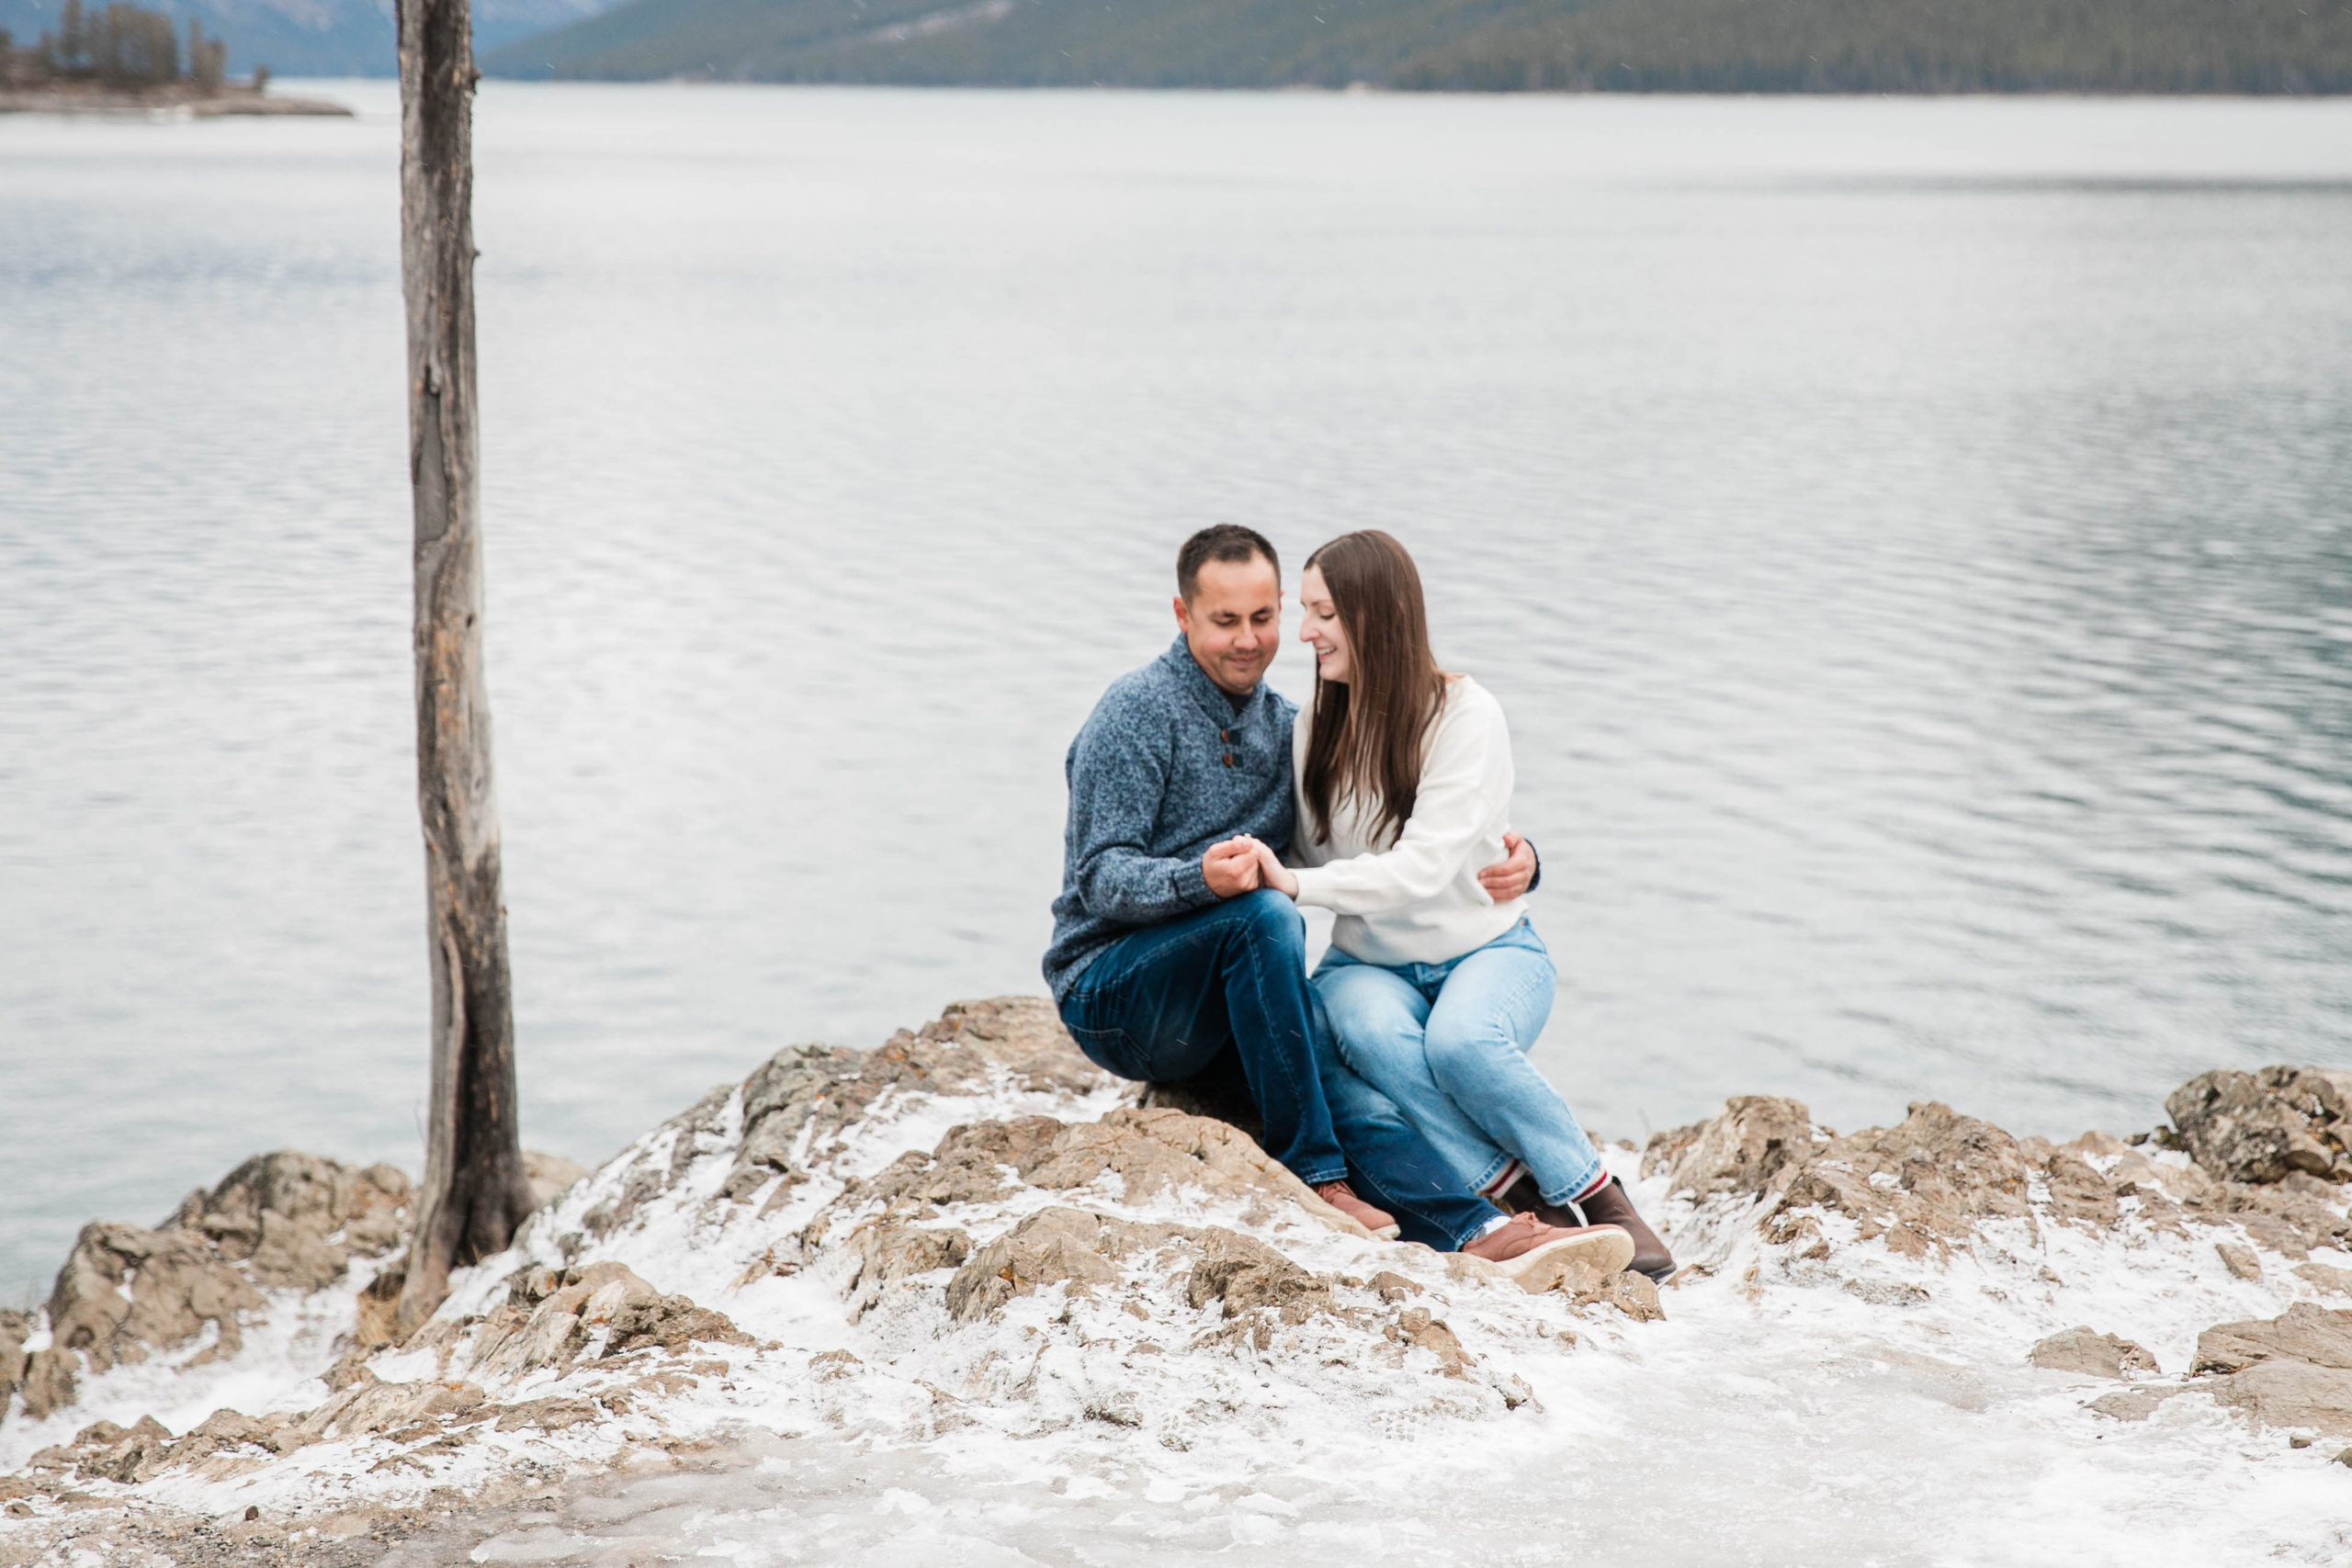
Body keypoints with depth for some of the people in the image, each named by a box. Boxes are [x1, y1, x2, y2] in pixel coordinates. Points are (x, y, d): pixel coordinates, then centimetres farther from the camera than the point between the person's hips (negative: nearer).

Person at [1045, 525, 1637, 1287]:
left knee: (1346, 1091, -25)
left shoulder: (1286, 729, 15)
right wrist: (1201, 880, -35)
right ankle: (1314, 1175, -29)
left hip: (1213, 1009, 5)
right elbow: (1101, 879, -15)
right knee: (1265, 915, -33)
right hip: (1108, 990, -5)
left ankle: (1482, 1235, -46)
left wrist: (1512, 860, 0)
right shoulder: (1137, 712, -7)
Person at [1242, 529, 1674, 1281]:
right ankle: (1526, 1205, -32)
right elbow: (1302, 861, 10)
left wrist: (1299, 883, -25)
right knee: (1377, 1037, -35)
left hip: (1488, 950, -3)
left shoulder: (1465, 715, -12)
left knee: (1461, 1042, -38)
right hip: (1370, 965, 3)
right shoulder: (1314, 732, 4)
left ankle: (1598, 1198, -18)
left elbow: (1424, 869, -21)